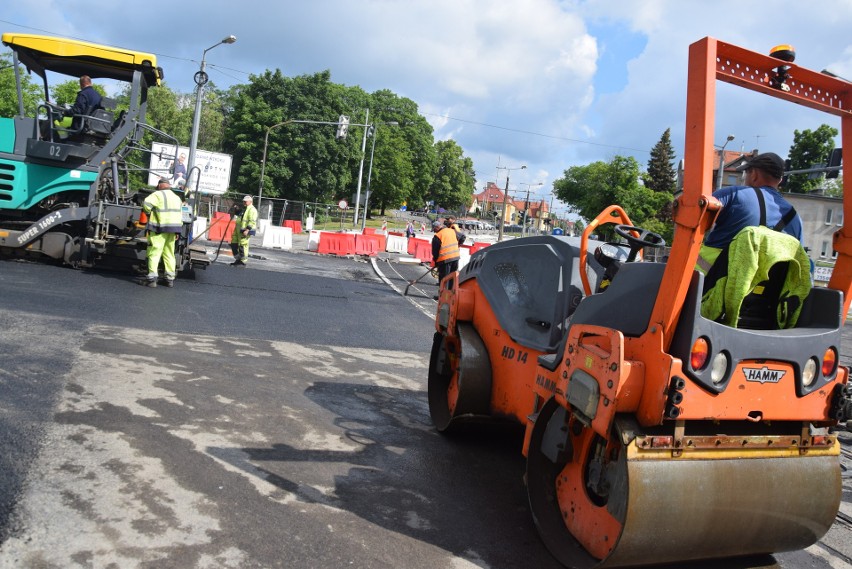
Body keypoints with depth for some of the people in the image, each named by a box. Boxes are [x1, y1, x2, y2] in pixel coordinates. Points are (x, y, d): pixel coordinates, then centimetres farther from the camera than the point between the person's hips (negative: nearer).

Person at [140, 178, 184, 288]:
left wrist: (149, 213, -2)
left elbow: (146, 204, -22)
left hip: (159, 228, -7)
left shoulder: (158, 194, -7)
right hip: (173, 228, 7)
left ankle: (152, 278, -9)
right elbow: (179, 214, 16)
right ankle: (170, 278, 14)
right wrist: (177, 231, 18)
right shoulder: (177, 197, 16)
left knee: (154, 253, -4)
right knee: (169, 253, 12)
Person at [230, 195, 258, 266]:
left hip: (245, 230, -10)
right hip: (238, 229, 10)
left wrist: (247, 230, -28)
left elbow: (252, 221, -20)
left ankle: (242, 262, -2)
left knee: (243, 246, -9)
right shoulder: (243, 209, 22)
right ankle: (238, 259, 21)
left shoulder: (252, 210, -10)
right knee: (234, 243, 12)